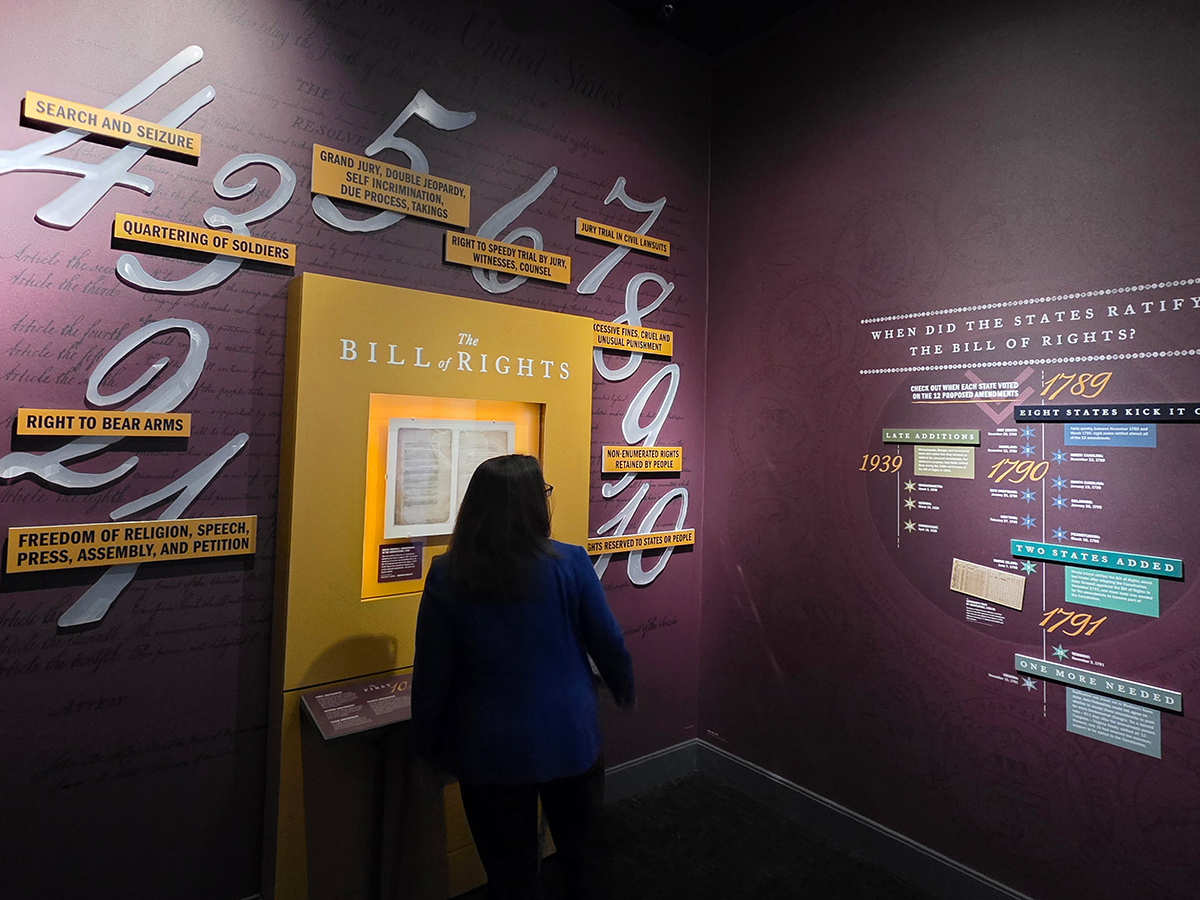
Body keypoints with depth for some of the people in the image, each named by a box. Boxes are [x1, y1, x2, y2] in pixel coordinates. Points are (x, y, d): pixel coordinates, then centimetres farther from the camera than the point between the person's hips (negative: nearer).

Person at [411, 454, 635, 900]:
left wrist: (431, 743, 9)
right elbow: (609, 644, -6)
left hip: (489, 752, 1)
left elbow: (432, 674, -7)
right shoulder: (571, 564, -16)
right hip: (570, 740, 0)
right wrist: (623, 689, 15)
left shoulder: (446, 577, -14)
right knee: (582, 855, 25)